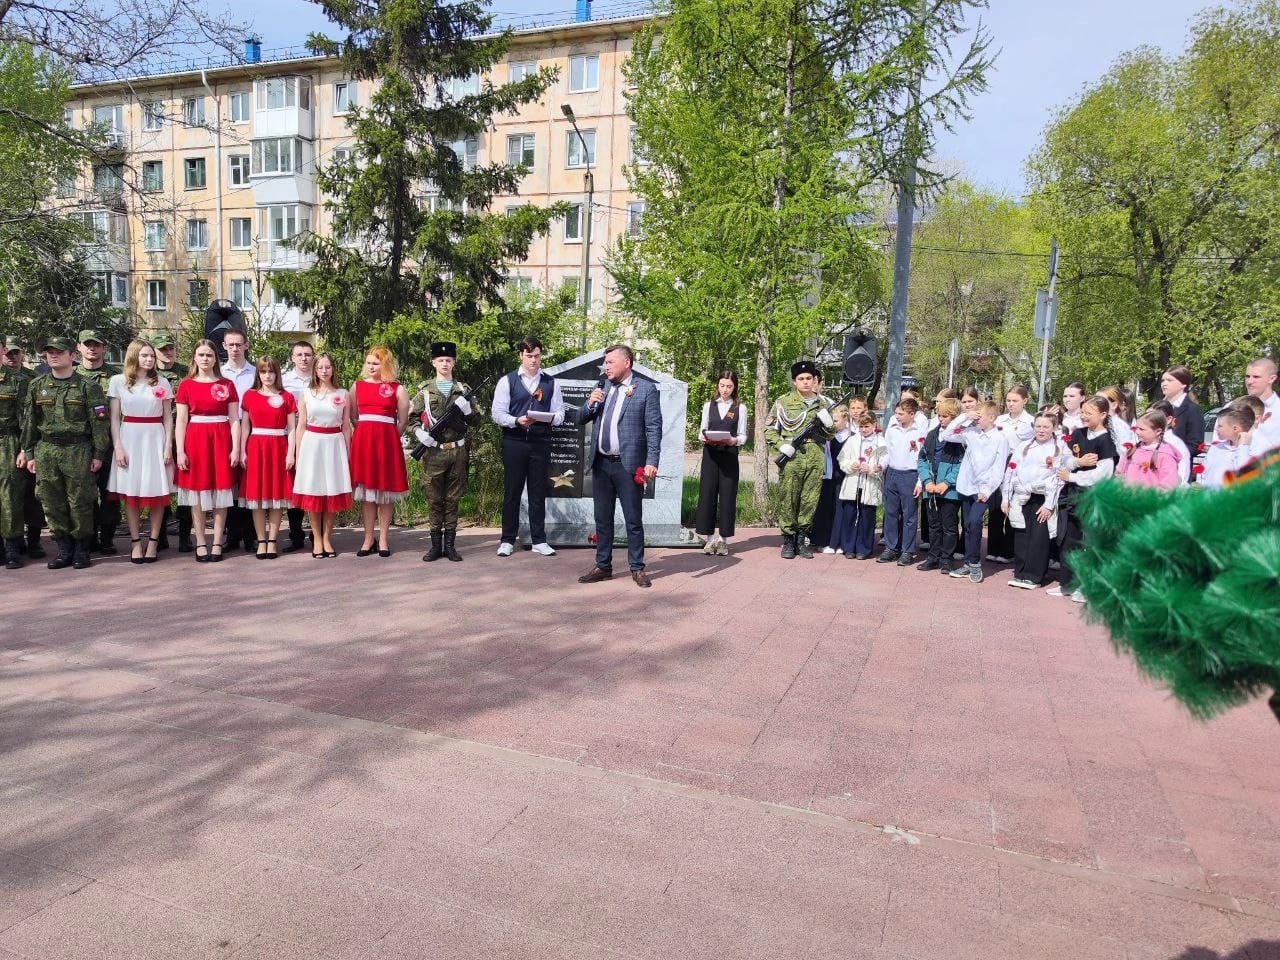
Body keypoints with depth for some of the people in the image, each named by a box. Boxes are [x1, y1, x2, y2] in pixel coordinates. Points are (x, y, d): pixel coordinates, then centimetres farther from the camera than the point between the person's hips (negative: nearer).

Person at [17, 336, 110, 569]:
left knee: (80, 502, -1)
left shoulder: (87, 386, -2)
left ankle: (82, 549, 12)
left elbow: (99, 422, -3)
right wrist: (29, 453, 9)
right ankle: (64, 548, 16)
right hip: (46, 451, 4)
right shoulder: (36, 386, 10)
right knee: (52, 502, 5)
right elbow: (29, 421, 13)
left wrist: (98, 454, -7)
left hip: (78, 451, -4)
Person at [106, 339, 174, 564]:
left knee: (157, 491, 0)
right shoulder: (118, 381, 4)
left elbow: (168, 418, 7)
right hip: (129, 438, 0)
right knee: (130, 491, 2)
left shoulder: (162, 383, 6)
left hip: (155, 439, 0)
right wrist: (117, 446, -5)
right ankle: (135, 542, 11)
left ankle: (153, 541, 9)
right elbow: (114, 418, 4)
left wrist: (168, 446, -1)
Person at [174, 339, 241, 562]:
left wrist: (236, 448, -5)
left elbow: (234, 420, 4)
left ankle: (217, 543, 8)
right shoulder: (186, 385, 5)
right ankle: (200, 544, 9)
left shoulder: (227, 385, 6)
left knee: (220, 492, 2)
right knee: (197, 492, 3)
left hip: (221, 441, 0)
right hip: (195, 440, 0)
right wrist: (180, 451, -6)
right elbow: (180, 421, 2)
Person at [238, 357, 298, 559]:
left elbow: (292, 428, 2)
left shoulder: (286, 397, 4)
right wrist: (242, 451, -1)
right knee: (256, 494, 1)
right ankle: (261, 540, 7)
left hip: (278, 448, -1)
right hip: (255, 447, 1)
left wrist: (290, 453, -6)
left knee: (277, 494, 1)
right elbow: (244, 426, 7)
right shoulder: (249, 395, 7)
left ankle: (272, 540, 7)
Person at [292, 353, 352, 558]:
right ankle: (316, 539, 10)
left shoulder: (343, 394, 6)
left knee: (334, 491, 1)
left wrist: (348, 452, 4)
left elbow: (346, 427, 8)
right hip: (312, 444, 0)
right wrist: (298, 453, 2)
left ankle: (327, 538, 13)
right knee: (312, 491, 1)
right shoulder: (306, 394, 6)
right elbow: (301, 426, 7)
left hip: (334, 445, 0)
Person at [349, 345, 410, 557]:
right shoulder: (357, 386, 10)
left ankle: (383, 539, 9)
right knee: (365, 490, 3)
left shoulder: (396, 388, 2)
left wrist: (387, 436, 5)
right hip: (362, 441, 2)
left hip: (387, 441, -2)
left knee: (385, 489, 1)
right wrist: (367, 434, 6)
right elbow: (353, 417, 14)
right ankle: (368, 538, 10)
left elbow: (403, 420, 5)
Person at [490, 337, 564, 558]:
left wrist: (551, 418, -17)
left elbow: (559, 414, 6)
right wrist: (516, 421, -20)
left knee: (538, 492, 7)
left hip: (541, 442, 2)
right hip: (514, 442, -2)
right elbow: (497, 412, -3)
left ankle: (539, 541, 16)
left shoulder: (551, 383, 9)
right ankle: (507, 540, 14)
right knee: (512, 491, 4)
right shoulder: (507, 381, 2)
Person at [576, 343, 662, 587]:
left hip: (628, 464, -5)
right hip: (601, 464, 6)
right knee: (602, 519, 12)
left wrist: (651, 462, -16)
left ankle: (637, 568, 12)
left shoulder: (646, 389, -3)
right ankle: (603, 566, 21)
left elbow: (654, 428, -8)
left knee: (633, 520, 2)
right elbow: (581, 419, 16)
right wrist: (590, 403, -5)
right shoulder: (602, 387, 13)